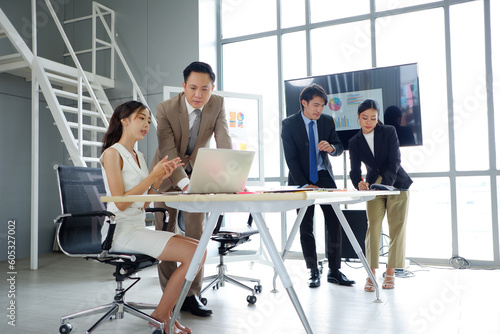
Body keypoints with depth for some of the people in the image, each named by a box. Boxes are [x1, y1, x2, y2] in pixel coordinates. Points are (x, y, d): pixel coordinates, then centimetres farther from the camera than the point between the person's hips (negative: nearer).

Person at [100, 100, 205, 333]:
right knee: (193, 254, -18)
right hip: (120, 230, -8)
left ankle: (166, 314, 5)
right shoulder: (112, 154, -7)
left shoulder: (139, 156, 17)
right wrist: (152, 176, -15)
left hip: (138, 227, 8)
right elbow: (121, 203, -16)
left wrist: (160, 178, 1)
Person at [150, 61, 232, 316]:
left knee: (196, 232, -1)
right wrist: (184, 183, -42)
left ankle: (192, 295, 9)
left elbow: (224, 143, -24)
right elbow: (168, 151, -28)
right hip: (168, 173, -1)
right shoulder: (166, 108, -22)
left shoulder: (218, 104, -16)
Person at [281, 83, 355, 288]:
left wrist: (331, 148, -18)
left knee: (335, 223, -2)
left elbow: (340, 147, 7)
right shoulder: (289, 124, -6)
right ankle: (313, 272, 14)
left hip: (324, 177, 3)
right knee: (305, 228, 2)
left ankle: (334, 271, 10)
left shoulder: (327, 121, 4)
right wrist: (304, 184, -15)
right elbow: (291, 158, -9)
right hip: (302, 180, -2)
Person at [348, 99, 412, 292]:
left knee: (397, 229, 1)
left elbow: (395, 161, -16)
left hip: (396, 185, -1)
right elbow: (354, 170, -9)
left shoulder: (389, 132, -7)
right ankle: (371, 275, -4)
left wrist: (385, 183, -31)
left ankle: (390, 273, 11)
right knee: (373, 228, -8)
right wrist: (359, 183, -32)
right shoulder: (355, 142, -1)